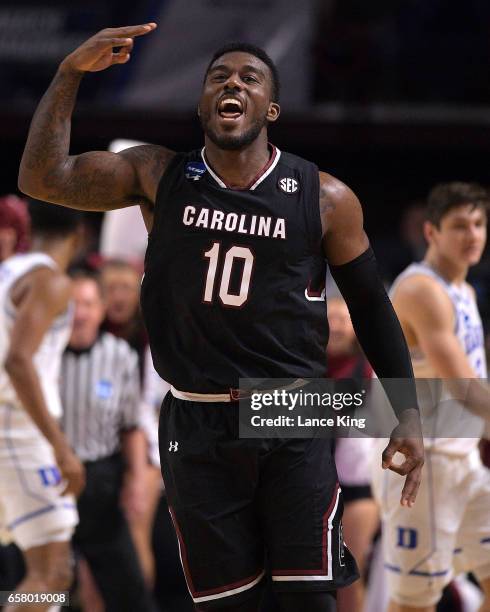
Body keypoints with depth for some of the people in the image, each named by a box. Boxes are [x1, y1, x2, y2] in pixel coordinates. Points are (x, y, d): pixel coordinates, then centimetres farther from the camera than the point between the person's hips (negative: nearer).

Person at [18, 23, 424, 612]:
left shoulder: (323, 198, -2)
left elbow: (370, 306, 7)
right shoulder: (158, 176, 1)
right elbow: (44, 178, -9)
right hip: (197, 426, 1)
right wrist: (70, 72, -18)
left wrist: (407, 414, 3)